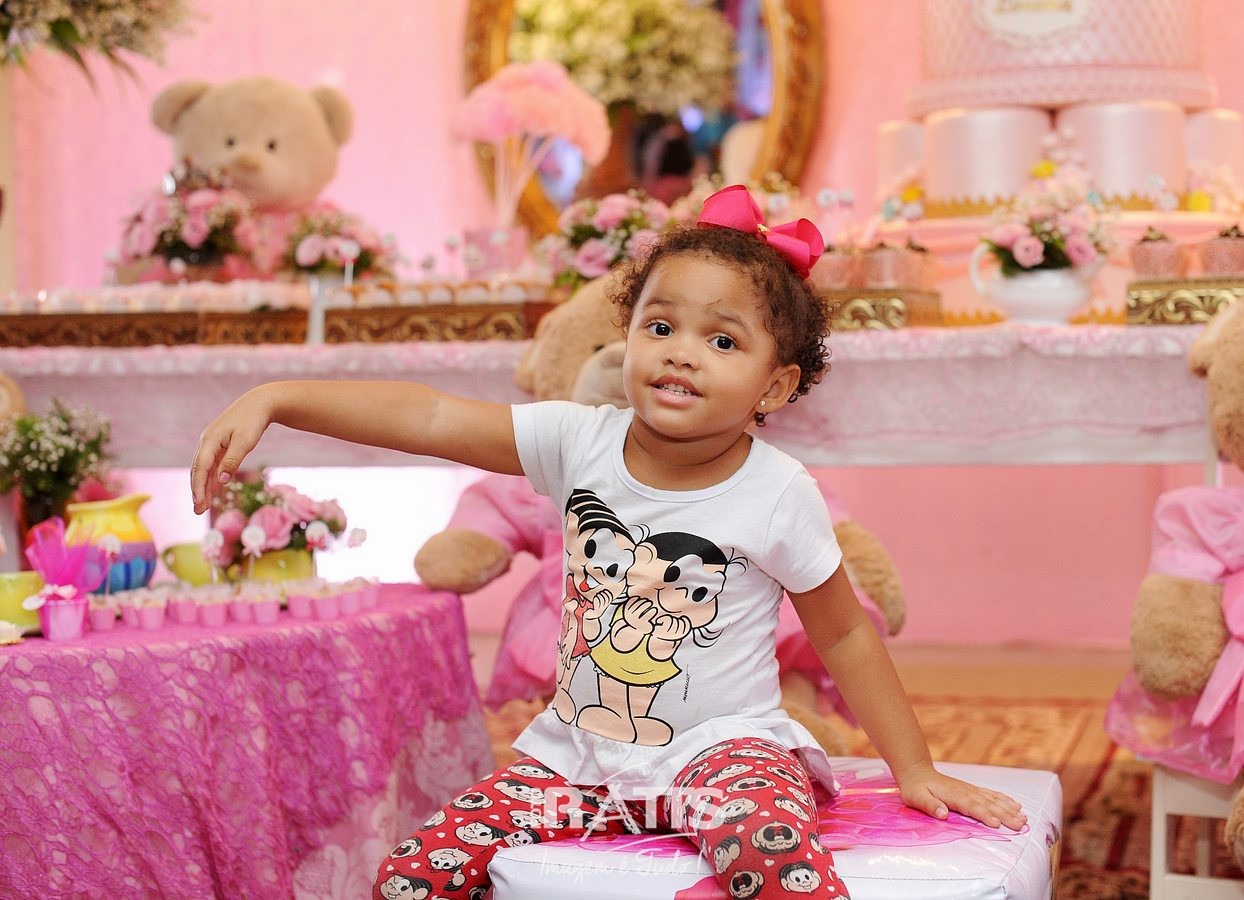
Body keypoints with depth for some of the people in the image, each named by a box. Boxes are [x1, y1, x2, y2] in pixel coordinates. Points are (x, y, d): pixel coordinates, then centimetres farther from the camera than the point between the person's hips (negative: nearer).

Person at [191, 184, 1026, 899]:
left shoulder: (778, 495, -11)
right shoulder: (581, 442, -6)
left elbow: (846, 635, 1)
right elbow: (429, 417, -13)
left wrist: (915, 771, 4)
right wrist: (273, 399, -22)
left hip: (722, 748, -3)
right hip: (580, 754, 4)